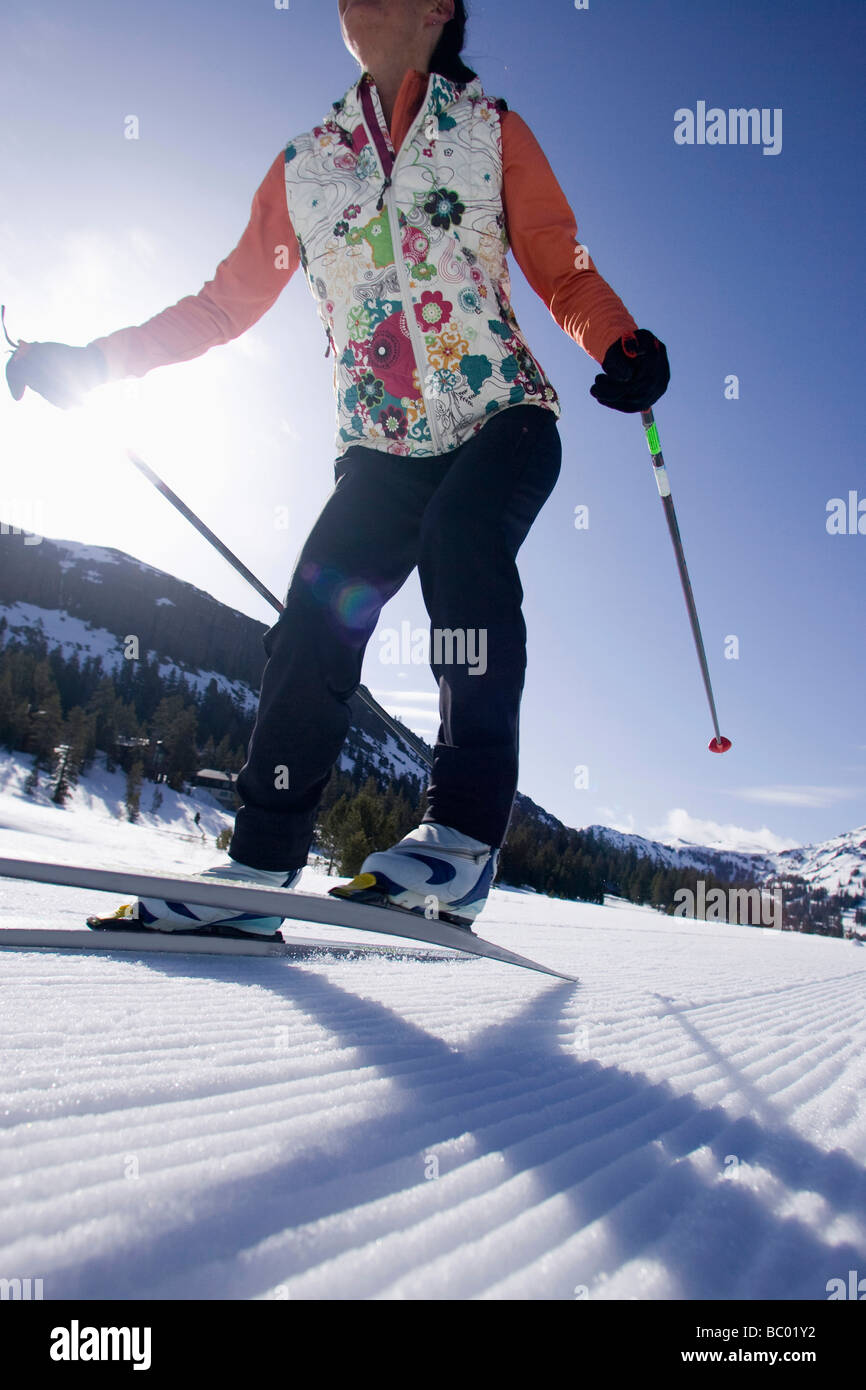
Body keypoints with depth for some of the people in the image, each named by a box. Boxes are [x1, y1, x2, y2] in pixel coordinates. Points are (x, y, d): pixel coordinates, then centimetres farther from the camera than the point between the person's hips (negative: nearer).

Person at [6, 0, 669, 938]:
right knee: (316, 620, -15)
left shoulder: (490, 129, 9)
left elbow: (563, 272, 5)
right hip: (383, 446, 3)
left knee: (460, 536, -33)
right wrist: (91, 362, 9)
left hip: (505, 417, -2)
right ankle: (260, 867, -8)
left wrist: (622, 348, -16)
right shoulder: (305, 165, 16)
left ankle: (466, 833, -33)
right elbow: (227, 302, 17)